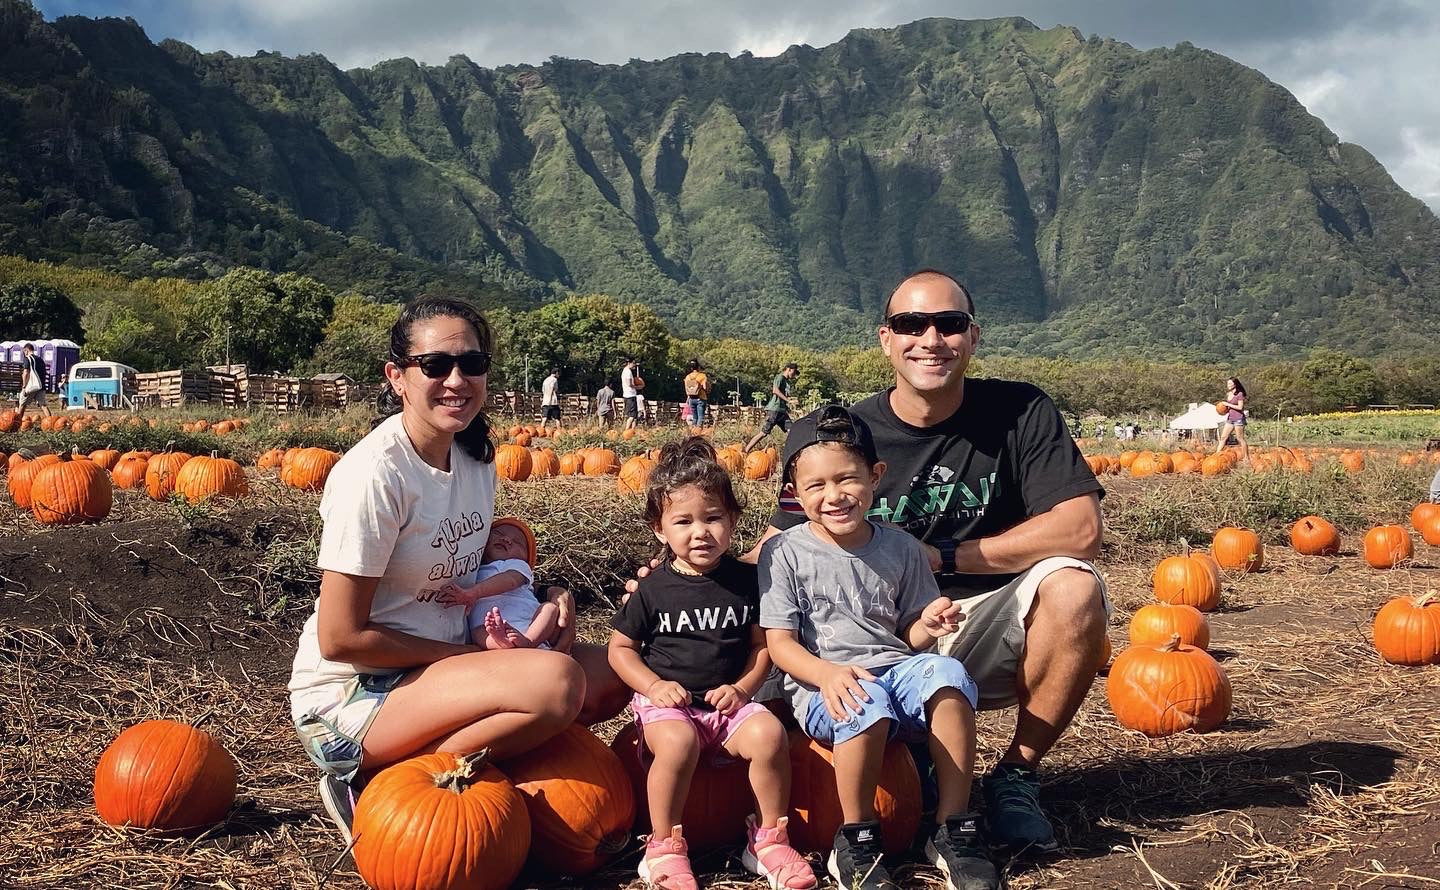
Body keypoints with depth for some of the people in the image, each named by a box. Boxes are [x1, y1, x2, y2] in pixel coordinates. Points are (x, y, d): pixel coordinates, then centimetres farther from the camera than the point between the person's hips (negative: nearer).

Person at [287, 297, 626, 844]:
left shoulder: (476, 458, 3)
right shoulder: (374, 473, -21)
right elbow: (339, 639, -20)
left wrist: (545, 593, -2)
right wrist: (471, 655, -13)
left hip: (436, 670, 8)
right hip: (349, 696, -8)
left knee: (608, 677, 2)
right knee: (556, 680, -27)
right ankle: (373, 781, -9)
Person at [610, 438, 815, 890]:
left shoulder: (746, 580, 4)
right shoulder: (653, 589, 0)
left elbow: (762, 644, 8)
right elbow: (620, 648, 5)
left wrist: (742, 688, -8)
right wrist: (654, 686, -10)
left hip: (728, 702, 2)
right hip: (669, 703, -2)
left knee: (768, 733, -26)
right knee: (677, 742, -34)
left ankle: (769, 840, -6)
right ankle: (664, 846, -15)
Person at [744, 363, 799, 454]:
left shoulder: (787, 382, 23)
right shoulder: (780, 377, -3)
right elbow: (775, 390, -19)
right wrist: (788, 400, -20)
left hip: (782, 411, 9)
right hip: (774, 409, -9)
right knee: (764, 433, -10)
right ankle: (745, 451, -6)